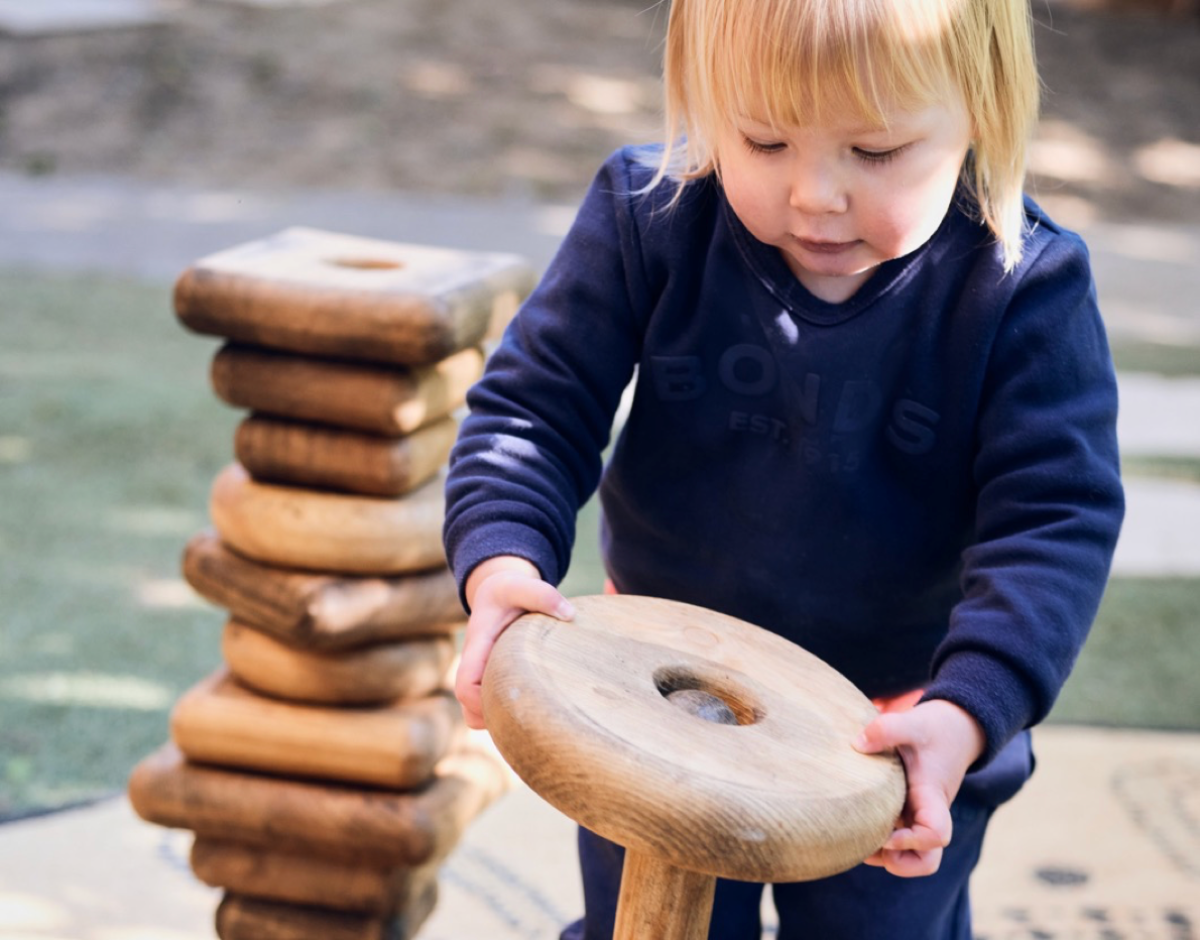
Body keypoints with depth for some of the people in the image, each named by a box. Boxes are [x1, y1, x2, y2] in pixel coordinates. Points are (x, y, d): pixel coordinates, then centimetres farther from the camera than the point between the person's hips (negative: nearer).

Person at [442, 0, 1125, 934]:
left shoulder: (1021, 289, -21)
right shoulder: (648, 219, -17)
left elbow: (1052, 519, -21)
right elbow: (535, 407, -12)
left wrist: (966, 711, -35)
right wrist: (503, 560, -31)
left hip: (899, 741, -1)